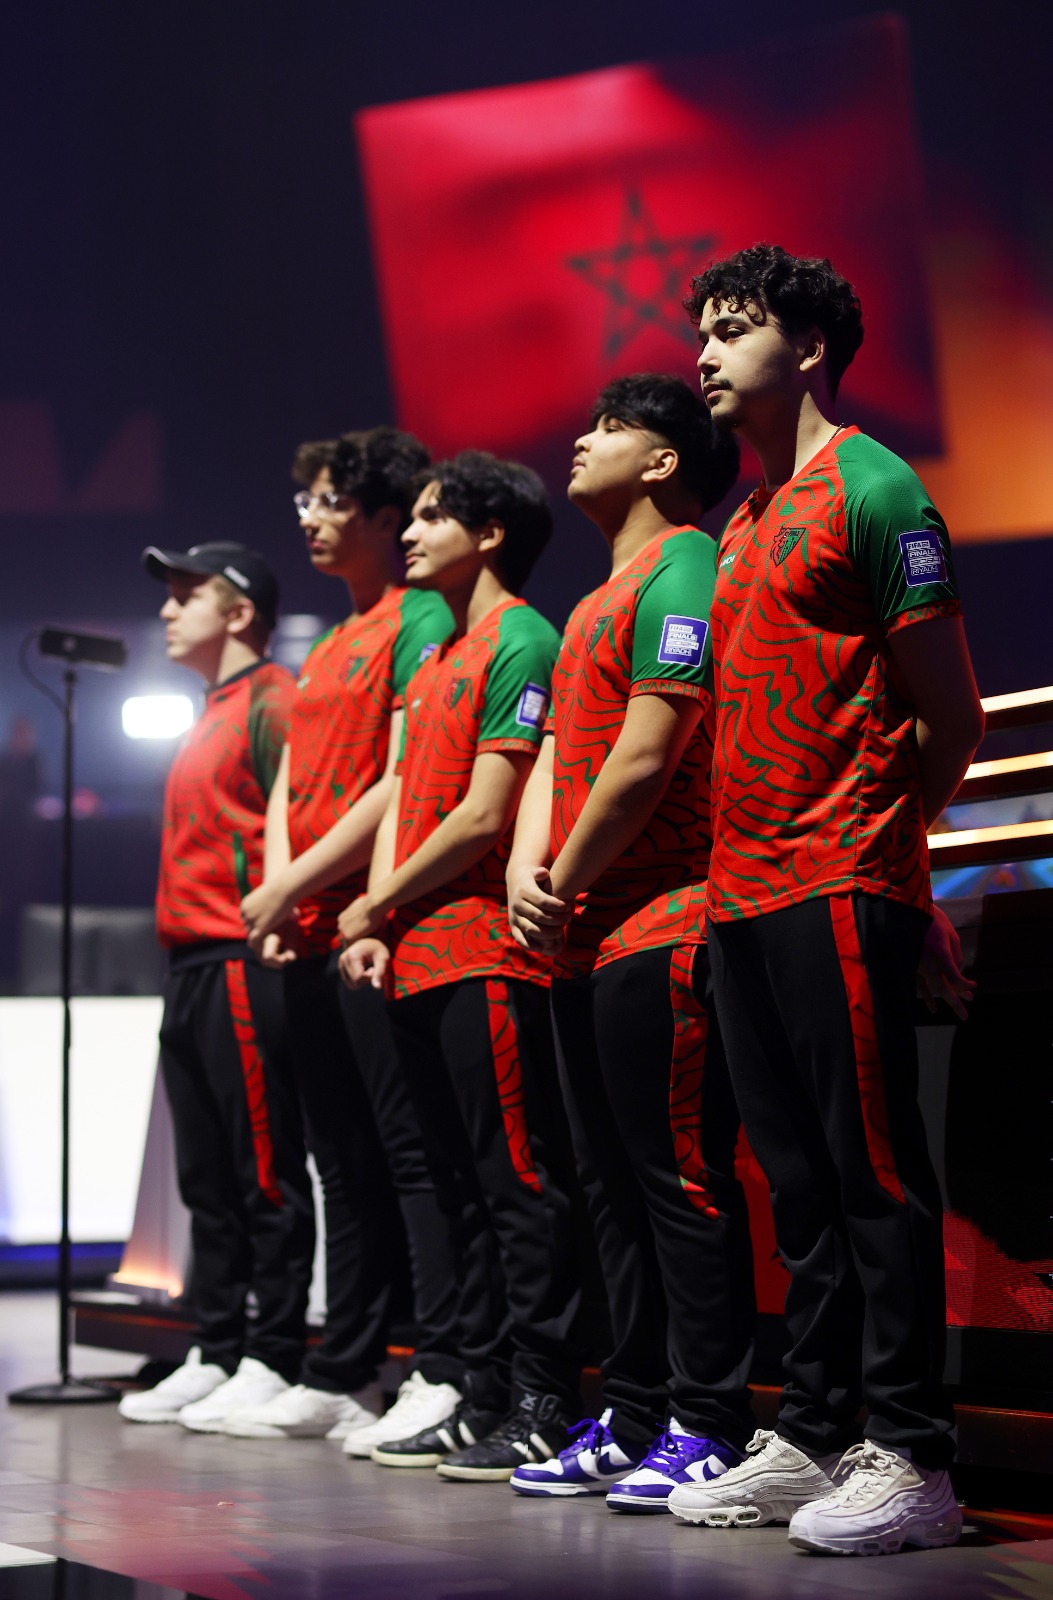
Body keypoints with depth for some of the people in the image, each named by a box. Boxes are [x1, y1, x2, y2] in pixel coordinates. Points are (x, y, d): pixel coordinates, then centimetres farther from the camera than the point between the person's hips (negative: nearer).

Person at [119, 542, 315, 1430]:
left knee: (266, 1173, -7)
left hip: (242, 961, -10)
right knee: (207, 1177, 11)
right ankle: (216, 1354, 16)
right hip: (190, 962, 10)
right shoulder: (214, 714, 24)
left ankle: (272, 1361, -5)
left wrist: (269, 913, -19)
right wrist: (183, 942, 19)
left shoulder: (272, 700, -6)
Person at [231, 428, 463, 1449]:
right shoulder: (325, 650, 23)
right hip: (309, 938, 9)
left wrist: (295, 884, -12)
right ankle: (341, 1376, 17)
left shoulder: (421, 619, -5)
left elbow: (406, 780, -14)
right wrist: (277, 888, 0)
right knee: (344, 1164, 11)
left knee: (411, 1148, -9)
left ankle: (445, 1376, -8)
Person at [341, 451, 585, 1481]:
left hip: (487, 954, -9)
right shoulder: (432, 658, 21)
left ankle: (543, 1411, -2)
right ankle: (483, 1402, 17)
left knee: (519, 1185, -6)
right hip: (419, 963, 9)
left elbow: (481, 819, -14)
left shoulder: (521, 642, -7)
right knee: (466, 1192, 11)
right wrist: (375, 926, 3)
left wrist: (375, 906, -4)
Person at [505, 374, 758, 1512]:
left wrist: (565, 884, -8)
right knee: (613, 1184, 11)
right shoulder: (596, 605, 24)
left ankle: (708, 1425, -4)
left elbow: (645, 757, -16)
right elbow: (556, 759, 20)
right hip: (585, 939, 10)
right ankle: (632, 1417, 18)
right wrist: (529, 875, 2)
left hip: (661, 925, -10)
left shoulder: (681, 571, -8)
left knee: (681, 1180, -8)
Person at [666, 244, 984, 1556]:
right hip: (745, 899, 9)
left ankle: (909, 1459, -4)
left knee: (873, 1170, -7)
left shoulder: (871, 488, -6)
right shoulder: (744, 526, 20)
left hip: (840, 891, -9)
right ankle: (809, 1440, 17)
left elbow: (952, 719, -7)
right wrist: (733, 864, 12)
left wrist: (868, 834, 3)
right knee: (800, 1181, 11)